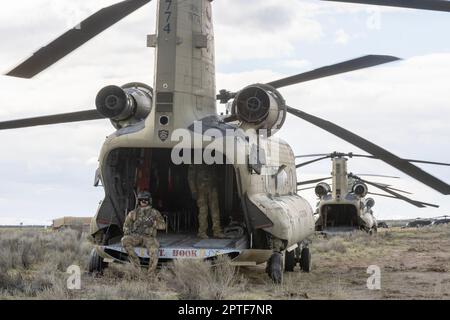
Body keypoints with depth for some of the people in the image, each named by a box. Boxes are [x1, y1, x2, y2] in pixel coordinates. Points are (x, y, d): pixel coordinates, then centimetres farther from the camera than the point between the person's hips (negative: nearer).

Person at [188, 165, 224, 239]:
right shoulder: (194, 165, 1)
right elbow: (191, 177, -2)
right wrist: (193, 191, -11)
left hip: (212, 188, 5)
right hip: (201, 188, -5)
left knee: (215, 209, -1)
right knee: (203, 210, -7)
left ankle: (217, 231, 0)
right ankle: (202, 232, -1)